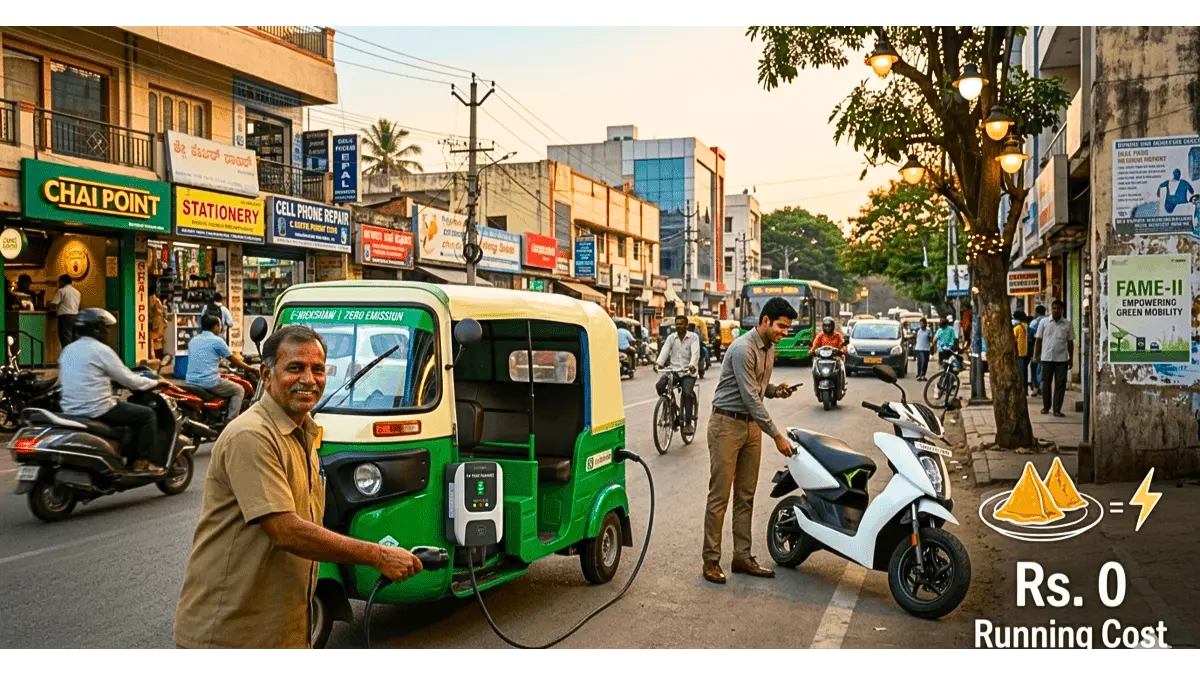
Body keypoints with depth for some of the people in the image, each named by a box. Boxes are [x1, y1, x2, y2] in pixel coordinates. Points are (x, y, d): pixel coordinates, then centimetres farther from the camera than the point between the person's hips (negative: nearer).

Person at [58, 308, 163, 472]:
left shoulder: (67, 350, 14)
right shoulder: (101, 349, -11)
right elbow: (128, 380, -9)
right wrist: (154, 382, 6)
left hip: (71, 411, 9)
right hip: (96, 410, -9)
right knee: (147, 415, 5)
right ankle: (142, 462, 3)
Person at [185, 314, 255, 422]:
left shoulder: (192, 340, 14)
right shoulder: (217, 341, -6)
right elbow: (235, 361, 1)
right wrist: (250, 368, 16)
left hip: (191, 382, 7)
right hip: (210, 382, -7)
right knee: (239, 390, 12)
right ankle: (230, 422, 1)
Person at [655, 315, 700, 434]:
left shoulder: (693, 337, -1)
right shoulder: (671, 337, 7)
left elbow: (695, 353, -16)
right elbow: (664, 351, -7)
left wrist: (692, 365, -37)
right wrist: (659, 363, -26)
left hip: (688, 372, -3)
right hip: (673, 370, 3)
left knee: (687, 393, -24)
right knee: (659, 385, -22)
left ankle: (688, 423, -12)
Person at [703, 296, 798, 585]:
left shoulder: (770, 348, 10)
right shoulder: (743, 349, -19)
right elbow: (750, 398, -21)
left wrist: (776, 389, -1)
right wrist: (777, 436, -20)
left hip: (752, 425, 9)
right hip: (727, 424, -8)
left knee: (746, 496, 11)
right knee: (719, 496, -4)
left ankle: (742, 557, 18)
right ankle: (711, 560, 3)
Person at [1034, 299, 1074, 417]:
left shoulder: (1068, 324, 4)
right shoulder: (1044, 323, 3)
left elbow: (1070, 342, 9)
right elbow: (1038, 341, 5)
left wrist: (1071, 358, 8)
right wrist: (1035, 356, 0)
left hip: (1062, 359, 0)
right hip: (1046, 358, 0)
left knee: (1060, 384, 0)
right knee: (1046, 383, 7)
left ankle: (1057, 409, 5)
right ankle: (1046, 407, 21)